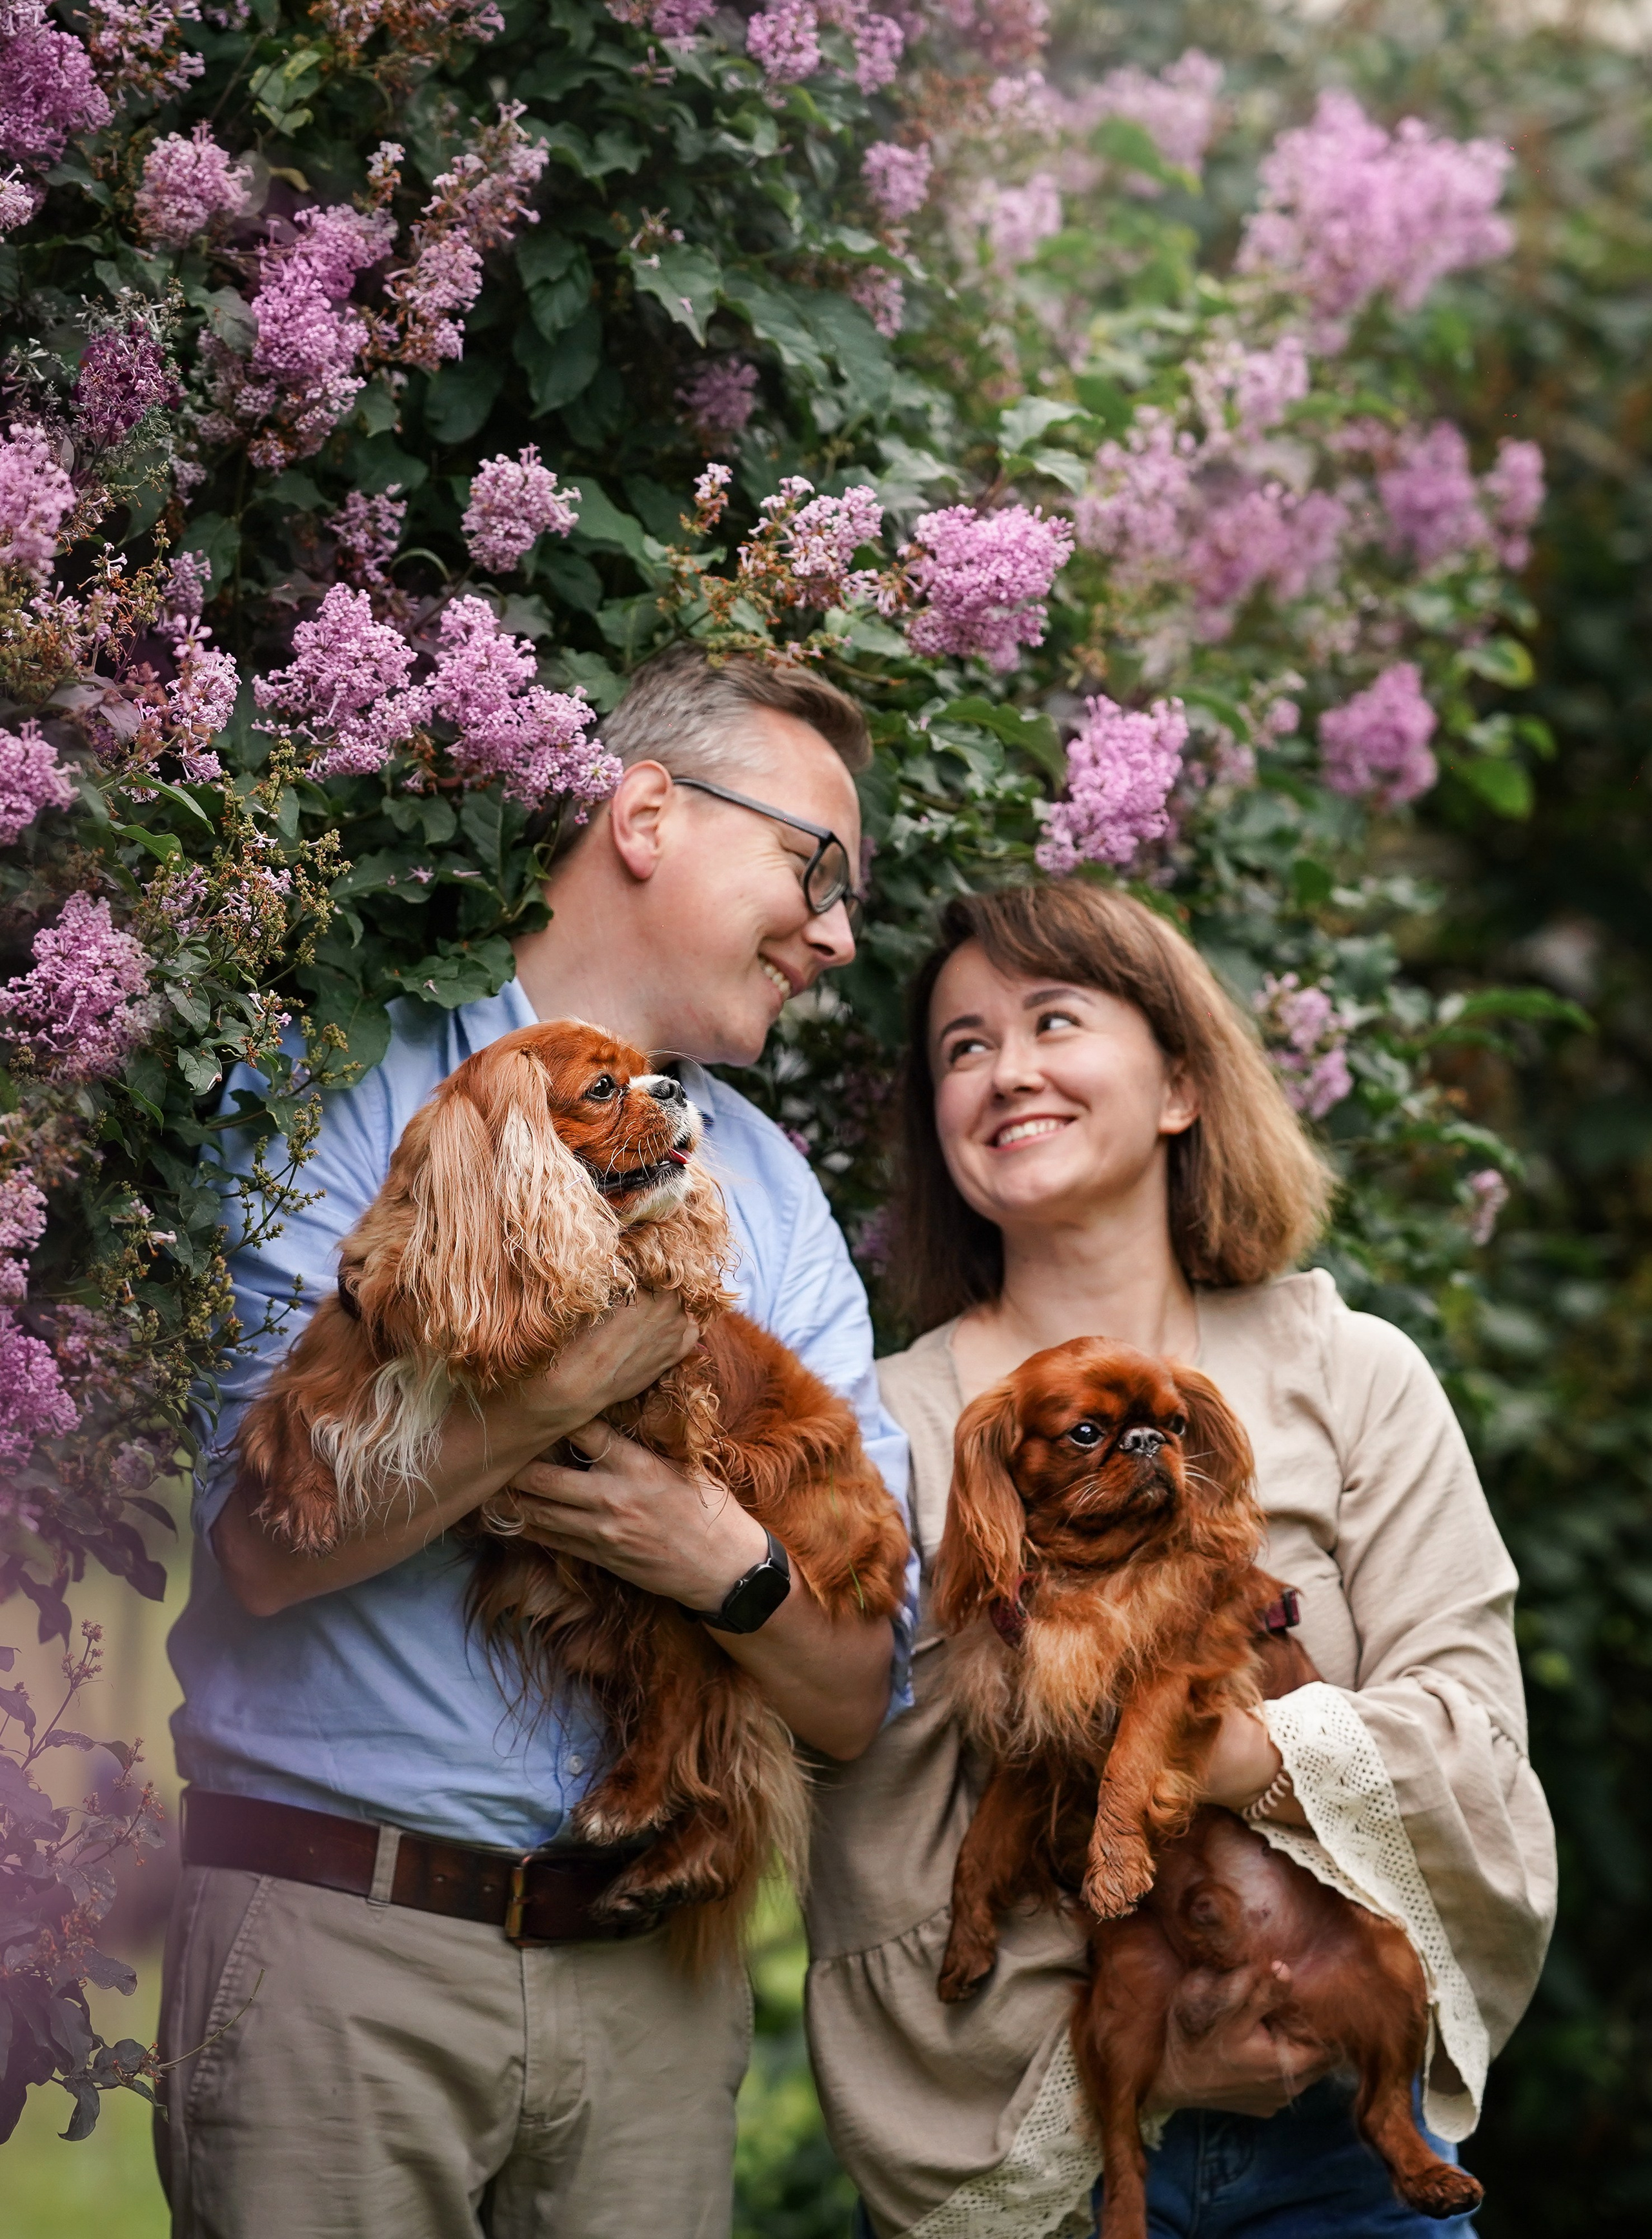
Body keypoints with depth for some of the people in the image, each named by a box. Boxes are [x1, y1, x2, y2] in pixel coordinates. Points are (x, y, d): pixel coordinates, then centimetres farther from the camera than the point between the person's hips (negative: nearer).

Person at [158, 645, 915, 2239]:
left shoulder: (775, 1198, 13)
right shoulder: (354, 1091, -1)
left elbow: (856, 1705, 8)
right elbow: (267, 1544, -14)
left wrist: (736, 1568, -12)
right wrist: (584, 1379, -18)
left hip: (651, 1975, 4)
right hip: (338, 1938, -4)